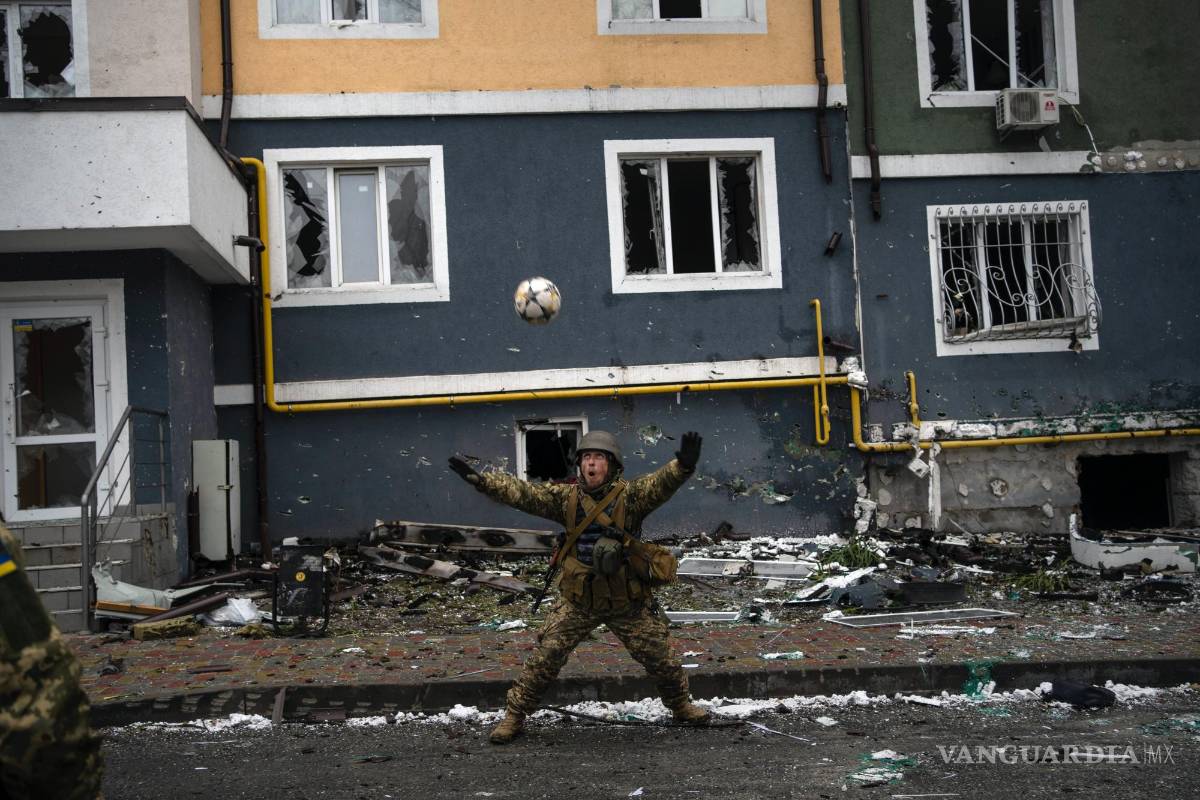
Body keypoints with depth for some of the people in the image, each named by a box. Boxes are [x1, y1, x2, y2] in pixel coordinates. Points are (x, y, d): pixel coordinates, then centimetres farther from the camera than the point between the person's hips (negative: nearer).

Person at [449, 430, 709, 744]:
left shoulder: (630, 495, -12)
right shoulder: (566, 497, -5)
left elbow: (661, 483, -30)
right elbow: (521, 492, -10)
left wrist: (683, 466, -52)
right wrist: (480, 479, -23)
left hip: (629, 602, -1)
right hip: (578, 602, 1)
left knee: (660, 658, 10)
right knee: (544, 657, -2)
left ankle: (681, 706, 37)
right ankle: (514, 715, 15)